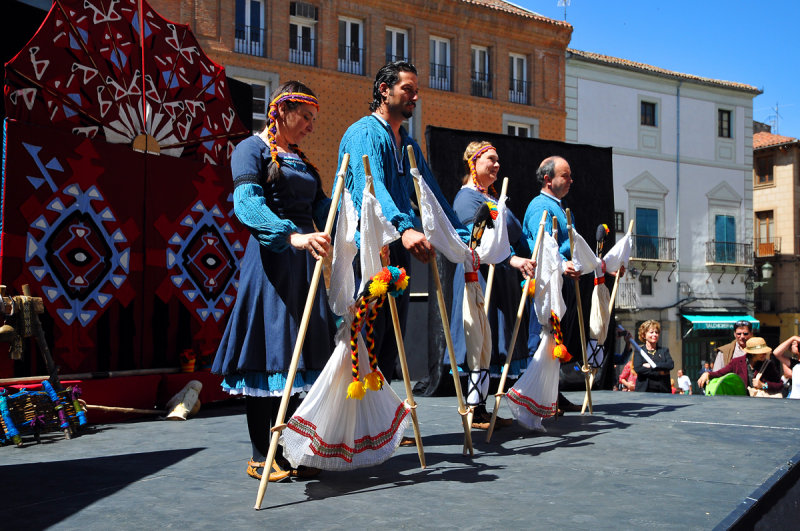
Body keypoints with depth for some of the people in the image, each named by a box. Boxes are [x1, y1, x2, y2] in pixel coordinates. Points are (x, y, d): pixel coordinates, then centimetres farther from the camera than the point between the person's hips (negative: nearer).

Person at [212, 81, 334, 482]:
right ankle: (260, 457, 4)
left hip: (304, 261, 8)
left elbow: (323, 207, 14)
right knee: (267, 355, -5)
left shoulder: (301, 159, 22)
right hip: (270, 258, -8)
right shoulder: (251, 149, -3)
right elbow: (247, 204, -21)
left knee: (299, 355, 6)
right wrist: (293, 236, -36)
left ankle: (288, 451, 13)